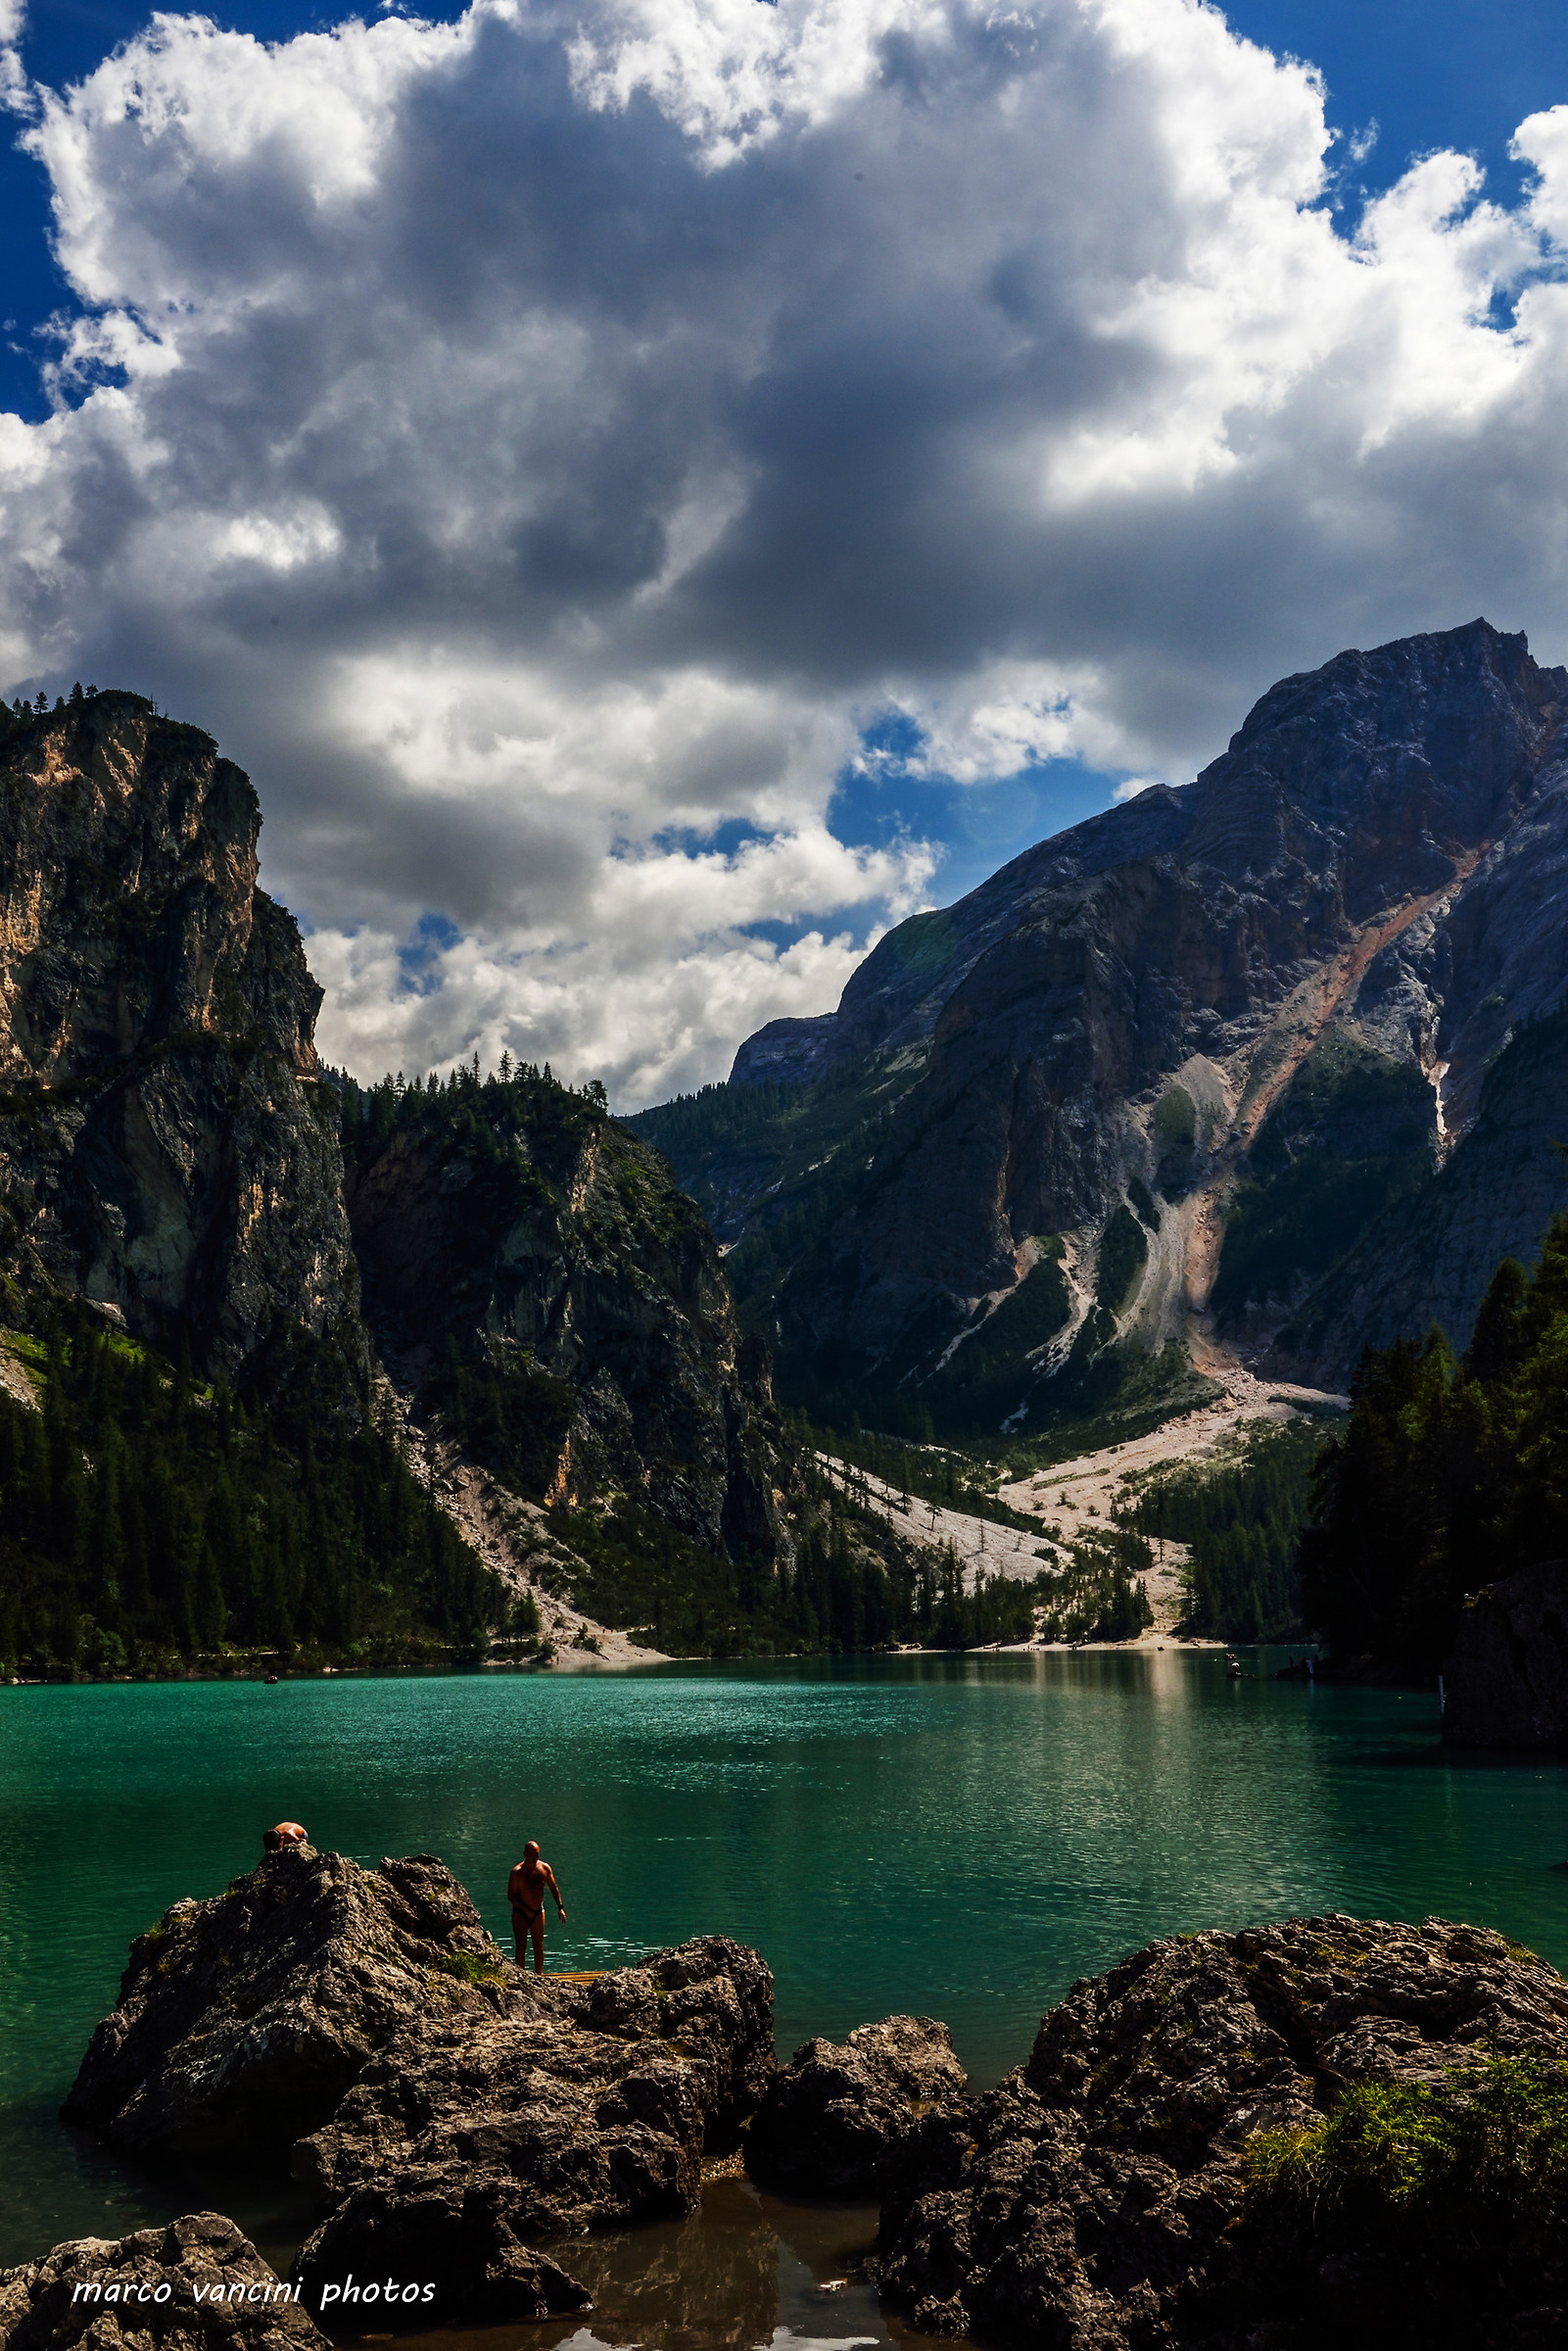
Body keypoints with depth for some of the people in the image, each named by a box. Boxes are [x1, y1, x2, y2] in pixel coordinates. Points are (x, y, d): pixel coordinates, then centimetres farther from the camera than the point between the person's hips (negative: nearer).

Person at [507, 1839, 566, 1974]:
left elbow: (554, 1888, 7)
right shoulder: (517, 1872, -16)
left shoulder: (545, 1868, -4)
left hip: (538, 1912, 4)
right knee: (521, 1947, -6)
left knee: (539, 1946, 8)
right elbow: (510, 1896, -15)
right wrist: (526, 1910, -22)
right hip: (520, 1913, -4)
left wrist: (560, 1907, -2)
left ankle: (539, 1975, 20)